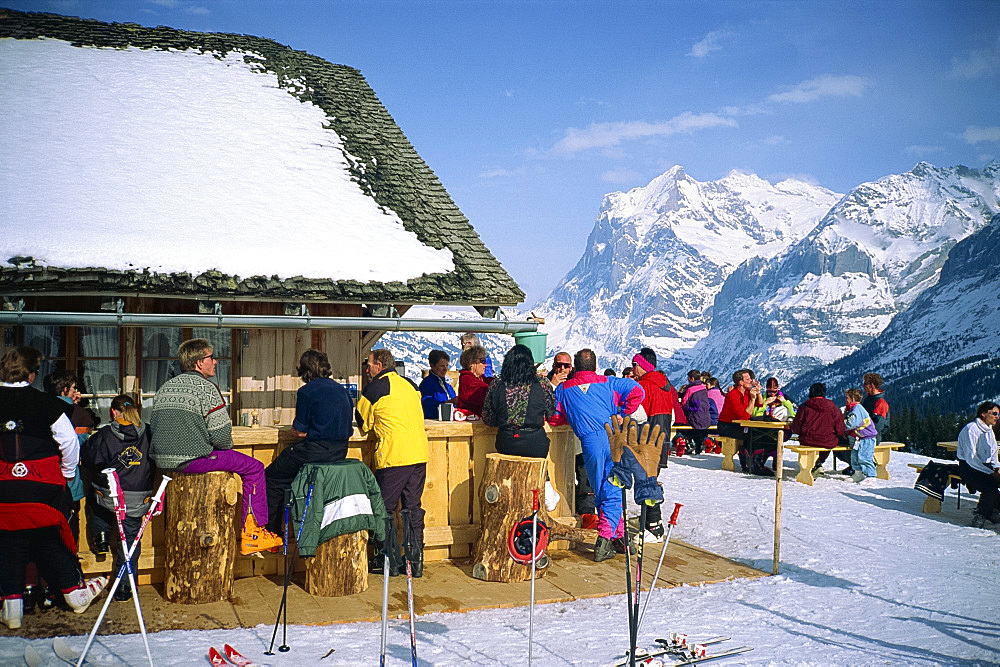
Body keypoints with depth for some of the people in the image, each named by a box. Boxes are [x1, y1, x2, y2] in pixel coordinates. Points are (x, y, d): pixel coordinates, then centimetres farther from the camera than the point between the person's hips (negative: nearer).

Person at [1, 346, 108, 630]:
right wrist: (66, 473, 10)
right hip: (44, 488, -2)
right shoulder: (47, 404, -9)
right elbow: (69, 441, -6)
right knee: (51, 541, 12)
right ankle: (75, 592, 24)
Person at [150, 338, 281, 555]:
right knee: (255, 467, 5)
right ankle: (253, 533, 7)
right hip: (192, 460, -9)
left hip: (162, 460, 9)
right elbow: (221, 435, -14)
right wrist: (227, 447, 8)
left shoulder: (164, 387, 15)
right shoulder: (206, 388, -9)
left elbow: (154, 427, 19)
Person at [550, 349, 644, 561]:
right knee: (612, 493, 3)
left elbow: (554, 418, 14)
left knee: (601, 493, 14)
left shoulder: (563, 389, 14)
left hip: (590, 442, 1)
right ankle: (604, 540, -6)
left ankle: (619, 535, 16)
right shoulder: (608, 383, 12)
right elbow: (636, 390, 2)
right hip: (614, 438, -1)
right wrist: (621, 414, 11)